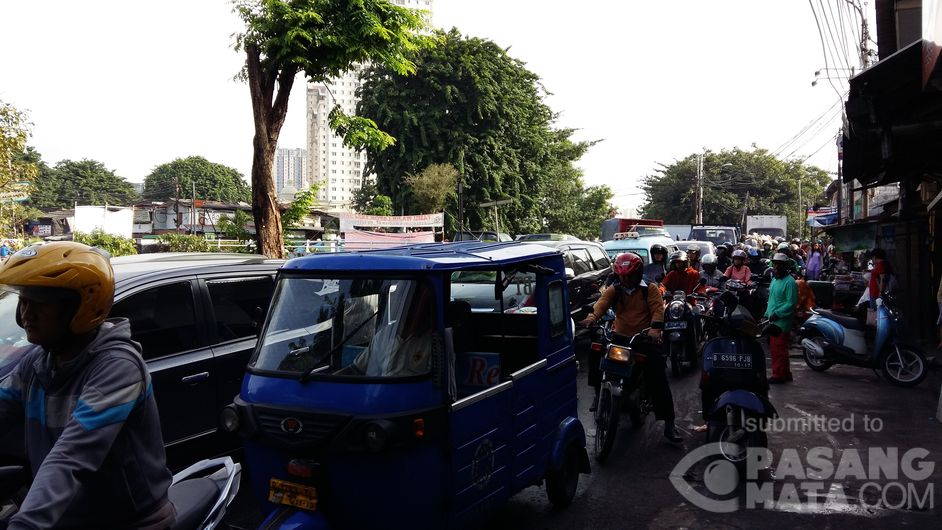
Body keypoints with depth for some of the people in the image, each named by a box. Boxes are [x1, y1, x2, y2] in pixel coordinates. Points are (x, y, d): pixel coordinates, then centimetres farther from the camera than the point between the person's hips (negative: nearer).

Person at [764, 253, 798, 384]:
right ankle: (785, 373, 22)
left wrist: (777, 314, -20)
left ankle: (779, 375, 1)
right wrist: (767, 314, 18)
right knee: (773, 349, 12)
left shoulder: (789, 282, -11)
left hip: (782, 322, -9)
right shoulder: (774, 280, 18)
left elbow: (791, 303, -17)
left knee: (779, 350, -6)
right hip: (772, 321, 9)